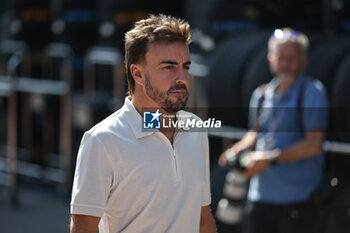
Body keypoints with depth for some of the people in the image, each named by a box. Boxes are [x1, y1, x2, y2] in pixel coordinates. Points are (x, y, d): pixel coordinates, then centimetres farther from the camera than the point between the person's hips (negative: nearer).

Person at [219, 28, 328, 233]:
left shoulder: (311, 92, -7)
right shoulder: (261, 94, 13)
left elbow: (314, 145, -15)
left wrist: (270, 158, -17)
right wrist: (236, 150, 6)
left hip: (296, 199, -6)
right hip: (259, 196, 6)